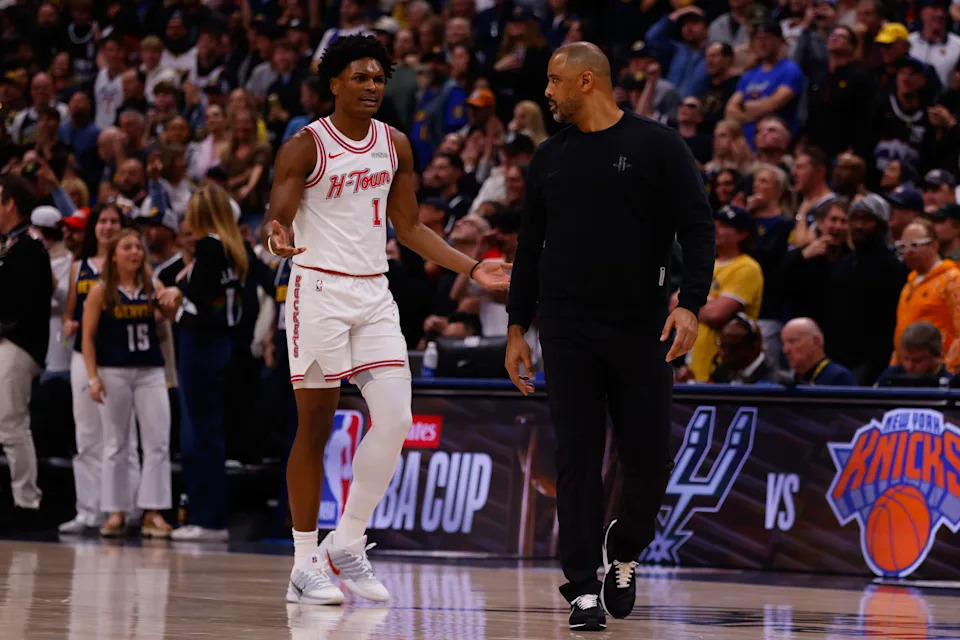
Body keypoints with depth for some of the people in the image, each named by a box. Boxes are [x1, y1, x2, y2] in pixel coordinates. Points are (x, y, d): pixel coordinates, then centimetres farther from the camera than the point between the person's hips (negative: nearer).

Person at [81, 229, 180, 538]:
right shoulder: (101, 291, -1)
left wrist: (174, 296, -16)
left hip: (151, 372, 2)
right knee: (116, 445, 5)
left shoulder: (151, 287, 6)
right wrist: (93, 378, -9)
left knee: (158, 442, -4)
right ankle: (116, 512, 11)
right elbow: (88, 336, -2)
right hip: (114, 373, -2)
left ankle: (153, 512, 1)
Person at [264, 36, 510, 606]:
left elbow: (409, 227, 18)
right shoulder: (305, 147, -6)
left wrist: (472, 269, 11)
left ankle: (348, 543, 8)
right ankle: (306, 563, 6)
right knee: (316, 427, -1)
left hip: (374, 295, 5)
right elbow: (279, 218, -10)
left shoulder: (395, 146, 10)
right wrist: (279, 238, -35)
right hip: (319, 290, -5)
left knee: (396, 419, -6)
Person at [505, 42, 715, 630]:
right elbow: (530, 248, 17)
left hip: (641, 329, -3)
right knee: (577, 458, -3)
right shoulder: (550, 158, 12)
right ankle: (584, 589, -1)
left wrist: (691, 304, -19)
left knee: (649, 459, -1)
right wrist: (517, 328, 13)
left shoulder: (657, 146, -2)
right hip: (567, 329, 3)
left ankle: (624, 552, 26)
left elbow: (698, 229, -6)